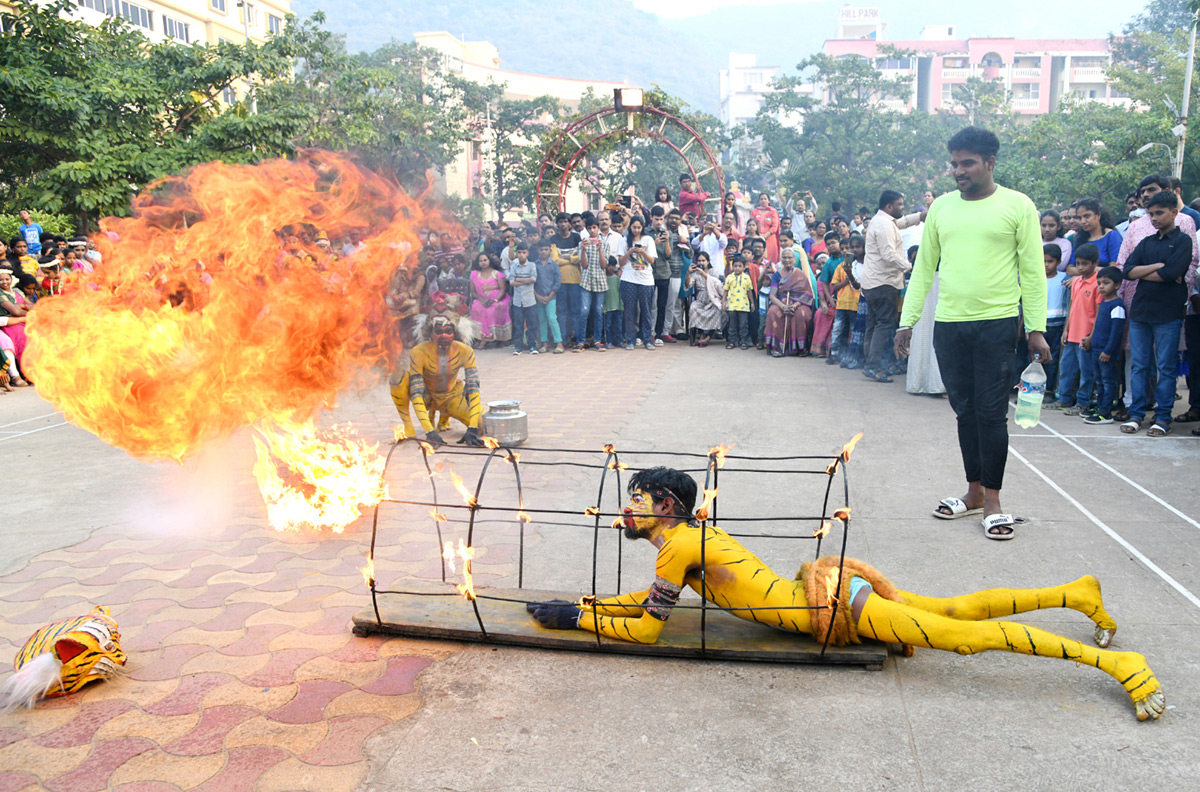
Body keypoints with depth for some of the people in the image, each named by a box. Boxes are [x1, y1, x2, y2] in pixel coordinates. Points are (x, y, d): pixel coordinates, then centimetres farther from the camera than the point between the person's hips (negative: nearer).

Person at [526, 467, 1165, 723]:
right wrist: (583, 601, 17)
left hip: (837, 605, -8)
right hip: (823, 589, 8)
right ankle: (1075, 593, 27)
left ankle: (1112, 660, -5)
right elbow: (651, 597, 23)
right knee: (960, 608, 16)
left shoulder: (678, 543, -17)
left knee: (967, 634, -8)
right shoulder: (690, 535, 10)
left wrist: (574, 619, -6)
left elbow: (648, 627, -13)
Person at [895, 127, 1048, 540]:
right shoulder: (941, 208, 10)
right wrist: (907, 320, 8)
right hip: (949, 325, 4)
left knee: (992, 413, -3)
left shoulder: (1017, 206, -1)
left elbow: (1033, 271, -2)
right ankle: (974, 491, 22)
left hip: (997, 324, -4)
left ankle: (992, 502, 7)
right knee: (965, 411, 11)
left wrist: (1036, 328, -6)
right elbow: (924, 267, 13)